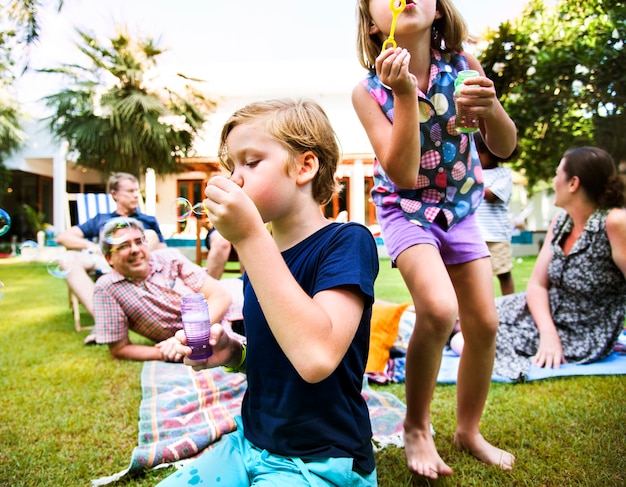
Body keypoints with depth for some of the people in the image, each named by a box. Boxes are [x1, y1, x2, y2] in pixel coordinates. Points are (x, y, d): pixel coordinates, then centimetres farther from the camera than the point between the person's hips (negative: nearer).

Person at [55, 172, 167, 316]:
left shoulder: (148, 221, 29)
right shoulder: (100, 220, 28)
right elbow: (62, 237, 20)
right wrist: (92, 246, 1)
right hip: (106, 265, 1)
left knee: (151, 235, -25)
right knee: (69, 258, -25)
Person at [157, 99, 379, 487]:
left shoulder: (348, 242, -17)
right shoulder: (262, 253, 3)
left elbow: (316, 357, -35)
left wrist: (249, 235, -32)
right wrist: (233, 353, -6)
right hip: (251, 443, 7)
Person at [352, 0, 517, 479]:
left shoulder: (463, 65, -8)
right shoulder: (370, 90, -15)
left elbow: (505, 147, -5)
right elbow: (403, 175, -25)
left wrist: (491, 106, -26)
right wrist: (405, 94, -32)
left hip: (461, 209, 4)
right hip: (407, 210, -4)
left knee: (484, 322, 3)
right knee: (438, 309, -27)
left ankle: (469, 430, 27)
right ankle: (416, 427, 0)